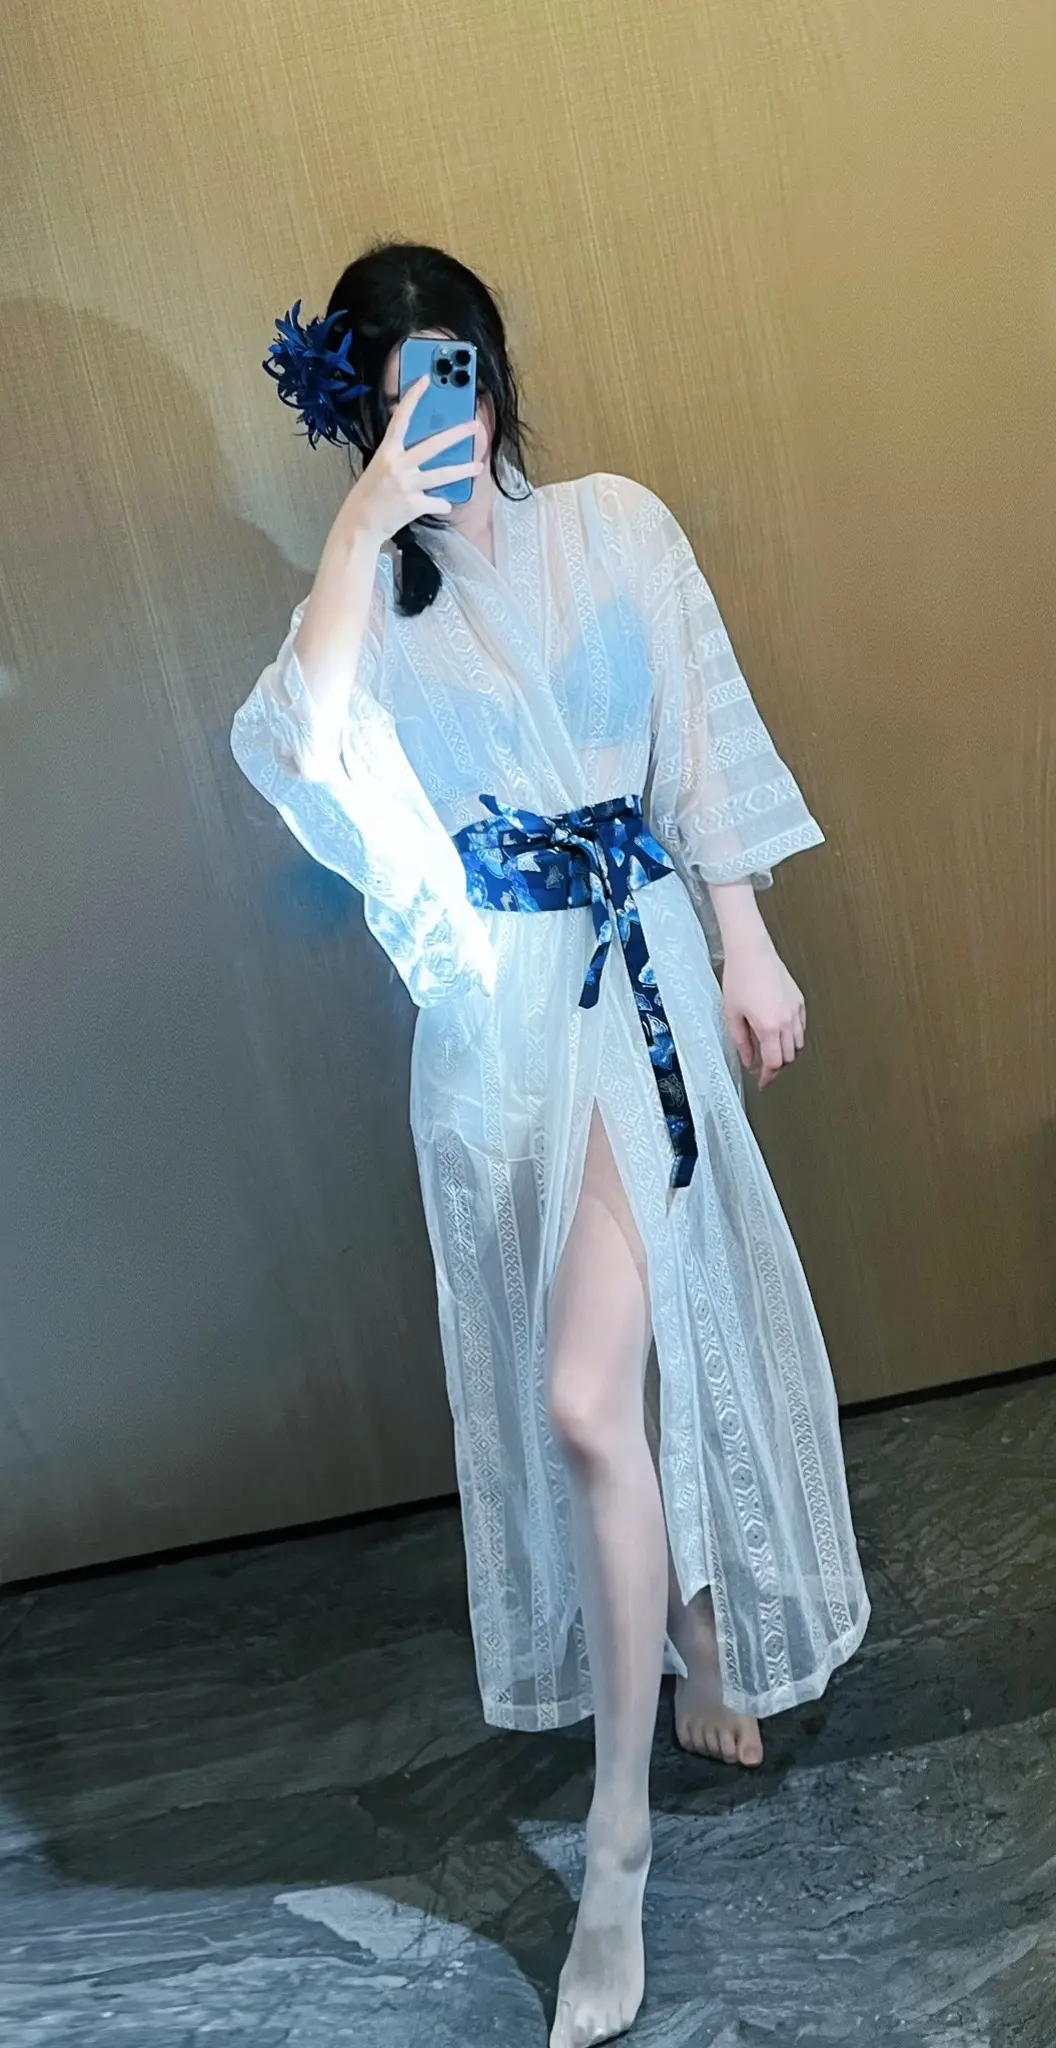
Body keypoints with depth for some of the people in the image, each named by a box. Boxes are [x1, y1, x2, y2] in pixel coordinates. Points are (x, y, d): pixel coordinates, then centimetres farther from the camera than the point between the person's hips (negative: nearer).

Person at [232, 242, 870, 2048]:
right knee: (580, 1378, 13)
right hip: (491, 1015, 3)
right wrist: (363, 527, -15)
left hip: (637, 976, -2)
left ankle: (618, 1835, 7)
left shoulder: (617, 528, 6)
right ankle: (706, 1661, 40)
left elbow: (708, 748, 5)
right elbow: (295, 748, -13)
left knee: (589, 1396, -11)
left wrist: (748, 950, 1)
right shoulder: (367, 596, 8)